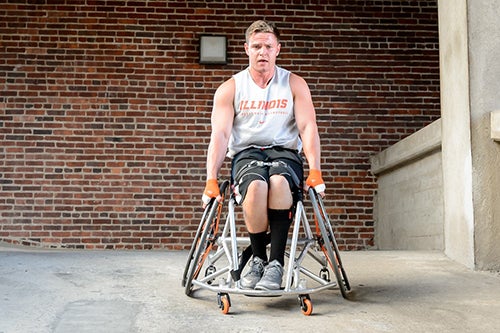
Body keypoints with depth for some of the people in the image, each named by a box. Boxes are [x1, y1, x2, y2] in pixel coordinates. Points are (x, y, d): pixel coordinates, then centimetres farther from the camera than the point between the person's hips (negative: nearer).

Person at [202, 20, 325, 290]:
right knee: (256, 186, -36)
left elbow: (308, 127, -2)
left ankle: (276, 263, -29)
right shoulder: (230, 88, 7)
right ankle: (258, 259, -15)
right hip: (246, 153, 0)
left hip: (285, 152, 0)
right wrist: (211, 179, -15)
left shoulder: (295, 85, 7)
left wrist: (315, 171, -16)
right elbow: (220, 134, -3)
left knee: (279, 181, -37)